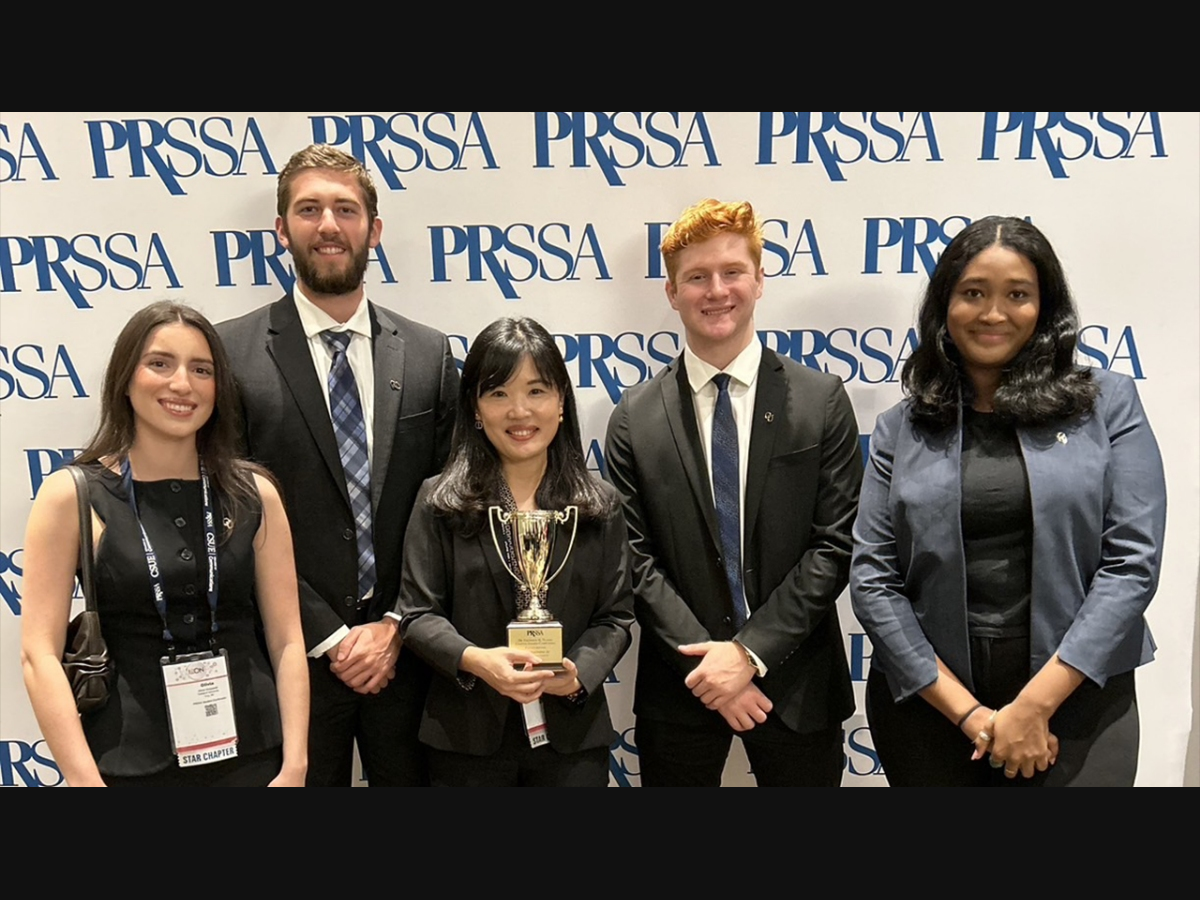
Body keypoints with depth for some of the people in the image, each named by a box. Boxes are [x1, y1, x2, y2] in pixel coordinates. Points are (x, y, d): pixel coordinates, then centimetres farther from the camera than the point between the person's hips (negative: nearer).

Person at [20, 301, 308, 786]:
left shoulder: (255, 495, 0)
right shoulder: (72, 496, -5)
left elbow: (287, 641, 0)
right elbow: (40, 652, -8)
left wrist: (294, 766, -6)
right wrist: (84, 779, -14)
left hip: (253, 757, 2)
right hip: (129, 763, -2)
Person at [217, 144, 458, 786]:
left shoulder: (429, 354, 2)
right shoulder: (231, 352, -6)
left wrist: (395, 627, -6)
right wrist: (333, 638, -10)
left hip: (406, 649, 2)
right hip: (295, 657, -2)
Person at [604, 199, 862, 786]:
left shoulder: (822, 401, -3)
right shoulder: (635, 418, -2)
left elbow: (835, 544, -6)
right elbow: (635, 557, -4)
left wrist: (752, 650, -13)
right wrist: (705, 659, -12)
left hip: (795, 681, 0)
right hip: (680, 686, 0)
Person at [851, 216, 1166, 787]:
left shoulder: (1108, 404, -1)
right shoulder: (901, 428, 1)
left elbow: (1133, 559, -7)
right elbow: (872, 578, -3)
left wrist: (1035, 704, -12)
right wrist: (967, 712, -10)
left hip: (1073, 699, -1)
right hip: (928, 700, 1)